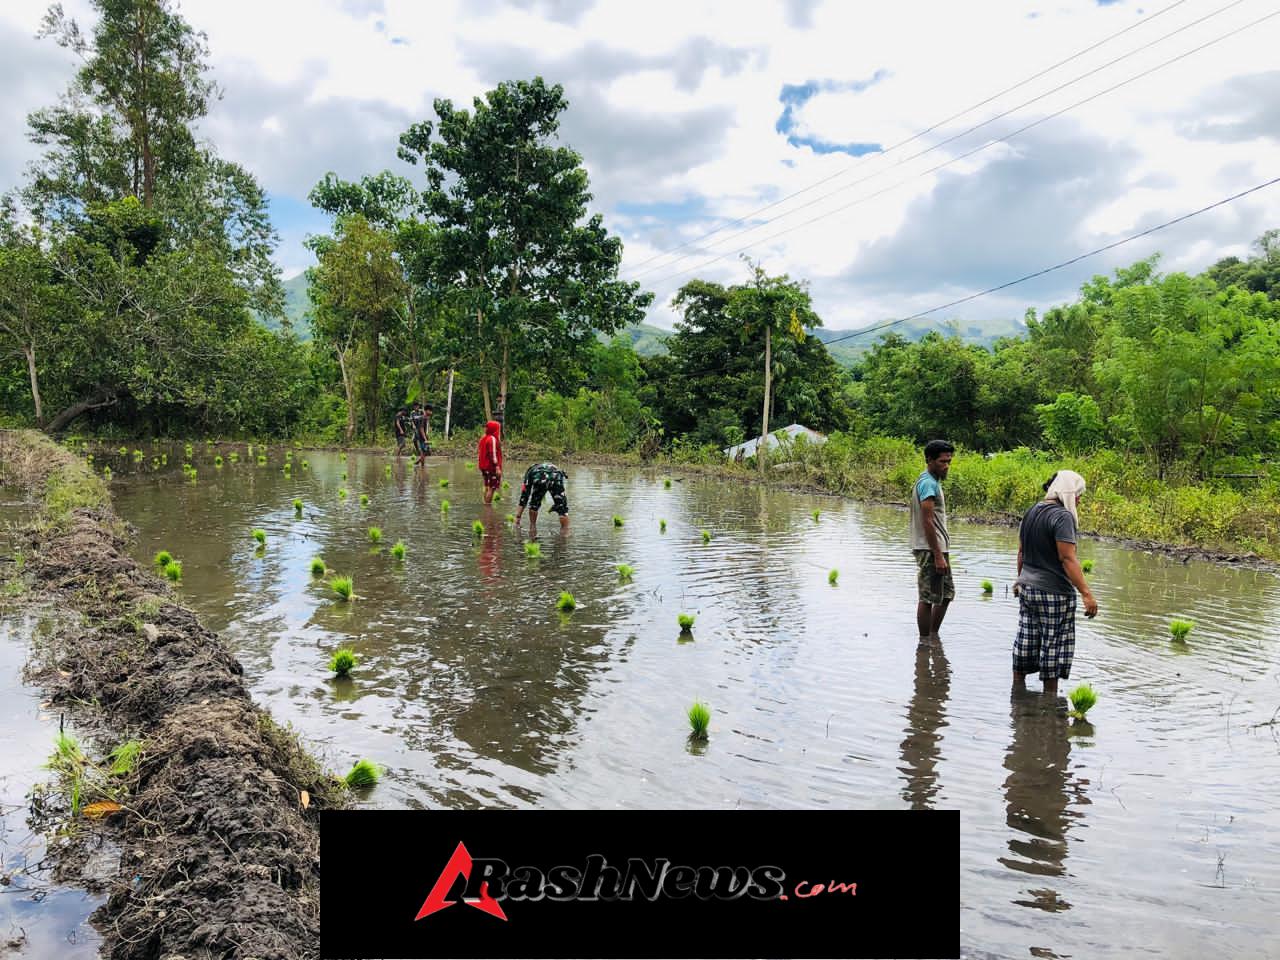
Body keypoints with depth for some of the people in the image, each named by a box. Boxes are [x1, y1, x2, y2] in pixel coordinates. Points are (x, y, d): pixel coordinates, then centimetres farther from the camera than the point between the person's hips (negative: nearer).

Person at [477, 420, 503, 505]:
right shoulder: (493, 439, -15)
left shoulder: (483, 438, 11)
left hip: (484, 467, 9)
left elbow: (479, 452, 15)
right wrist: (497, 467, -20)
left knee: (487, 487, 17)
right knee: (492, 488, -7)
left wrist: (480, 465, 20)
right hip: (492, 467, -9)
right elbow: (493, 454, -20)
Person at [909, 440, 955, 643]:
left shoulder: (932, 481, 16)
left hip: (938, 548, 11)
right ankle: (925, 641, 2)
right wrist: (938, 556, -22)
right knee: (927, 597, -4)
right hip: (930, 549, -11)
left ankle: (933, 637, 25)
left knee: (947, 594, 17)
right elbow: (927, 521, -21)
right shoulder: (928, 483, -15)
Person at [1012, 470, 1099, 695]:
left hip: (1027, 589, 8)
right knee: (1054, 644, 2)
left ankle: (1018, 684, 25)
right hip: (1053, 592, -8)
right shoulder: (1062, 516, -16)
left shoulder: (1032, 512, 9)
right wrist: (1086, 593, -22)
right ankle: (1050, 694, 9)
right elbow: (1068, 559, -21)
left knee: (1025, 639, 16)